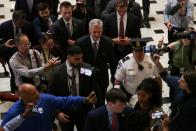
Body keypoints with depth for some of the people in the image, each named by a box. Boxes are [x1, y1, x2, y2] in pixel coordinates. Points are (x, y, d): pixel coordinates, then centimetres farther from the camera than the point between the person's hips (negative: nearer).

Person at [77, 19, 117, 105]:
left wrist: (114, 78, 4)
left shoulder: (107, 42, -8)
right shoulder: (81, 42, -13)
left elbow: (112, 61, 2)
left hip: (102, 79, 1)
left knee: (100, 104, 10)